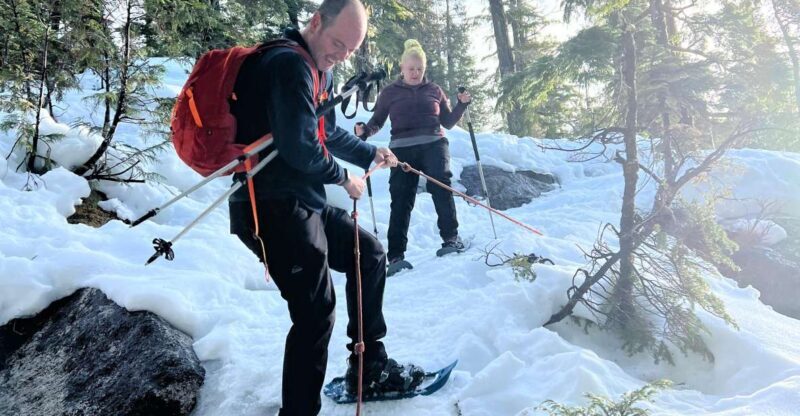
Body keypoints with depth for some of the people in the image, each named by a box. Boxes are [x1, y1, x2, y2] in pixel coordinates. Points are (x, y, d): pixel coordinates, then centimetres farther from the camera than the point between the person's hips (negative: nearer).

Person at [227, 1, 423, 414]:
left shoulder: (319, 70, 17)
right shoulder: (289, 64, -16)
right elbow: (299, 147, -23)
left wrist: (370, 153, 27)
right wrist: (343, 178, -8)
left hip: (304, 203, 11)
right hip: (273, 208, -11)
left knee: (370, 255, 17)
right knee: (316, 313, -11)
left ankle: (369, 368, 27)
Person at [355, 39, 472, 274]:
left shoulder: (434, 90, 15)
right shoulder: (390, 93, 11)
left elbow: (448, 122, 17)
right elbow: (377, 121, 11)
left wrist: (462, 104, 2)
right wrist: (365, 131, -10)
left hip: (433, 144, 1)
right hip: (402, 149, -1)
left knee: (440, 187, -19)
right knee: (401, 199, -6)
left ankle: (451, 238, -10)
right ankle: (396, 254, -5)